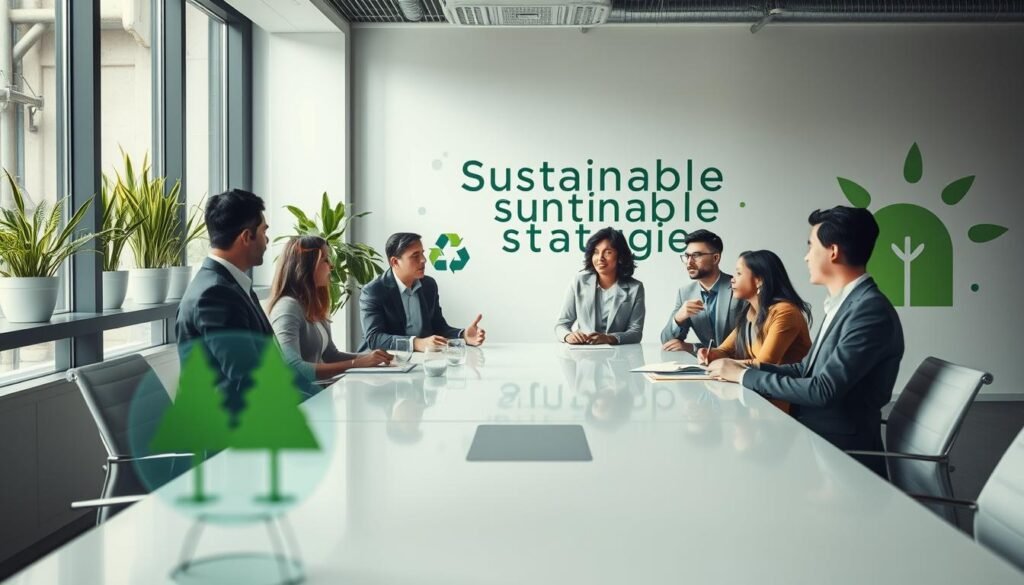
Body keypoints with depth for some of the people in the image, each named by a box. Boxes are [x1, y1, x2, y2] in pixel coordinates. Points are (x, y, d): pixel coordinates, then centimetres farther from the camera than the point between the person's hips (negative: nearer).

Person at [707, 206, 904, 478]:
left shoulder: (871, 311, -20)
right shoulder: (845, 303, 11)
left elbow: (822, 391, -24)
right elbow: (806, 369, 15)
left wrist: (745, 375, -15)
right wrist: (753, 367, 0)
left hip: (841, 452, -8)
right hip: (813, 436, 8)